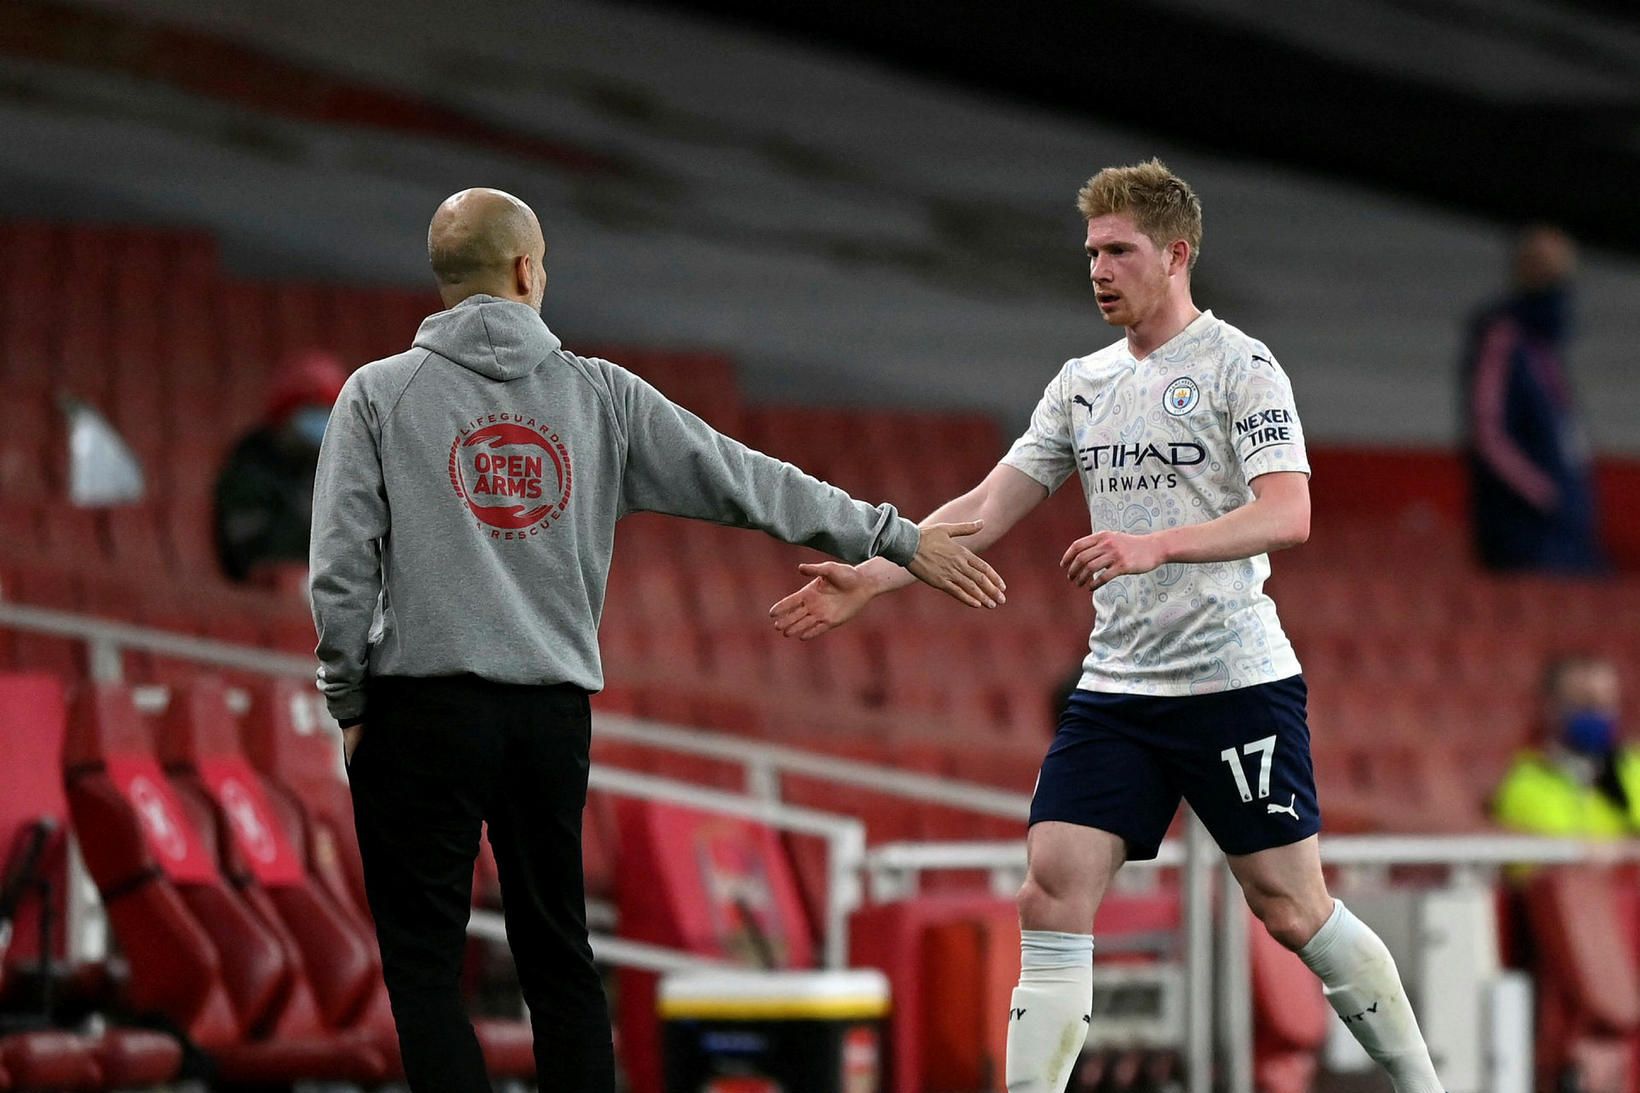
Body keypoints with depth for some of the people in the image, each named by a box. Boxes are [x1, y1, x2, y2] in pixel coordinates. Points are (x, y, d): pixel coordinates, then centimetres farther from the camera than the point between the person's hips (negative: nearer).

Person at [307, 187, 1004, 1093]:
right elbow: (749, 484, 9)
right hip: (554, 714, 3)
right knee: (558, 958, 12)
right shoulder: (599, 396, 6)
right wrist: (897, 539, 17)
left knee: (424, 963, 0)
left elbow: (341, 569, -6)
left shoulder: (379, 394, 0)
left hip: (421, 711, -3)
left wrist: (350, 706, 6)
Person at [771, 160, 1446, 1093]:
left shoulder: (1241, 367, -6)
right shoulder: (1085, 384, 13)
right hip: (1115, 691, 6)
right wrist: (870, 577, 4)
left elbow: (1288, 515, -18)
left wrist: (1157, 545, -29)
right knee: (1053, 895, -6)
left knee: (1295, 911, -3)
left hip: (1236, 678, -6)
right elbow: (987, 509, 15)